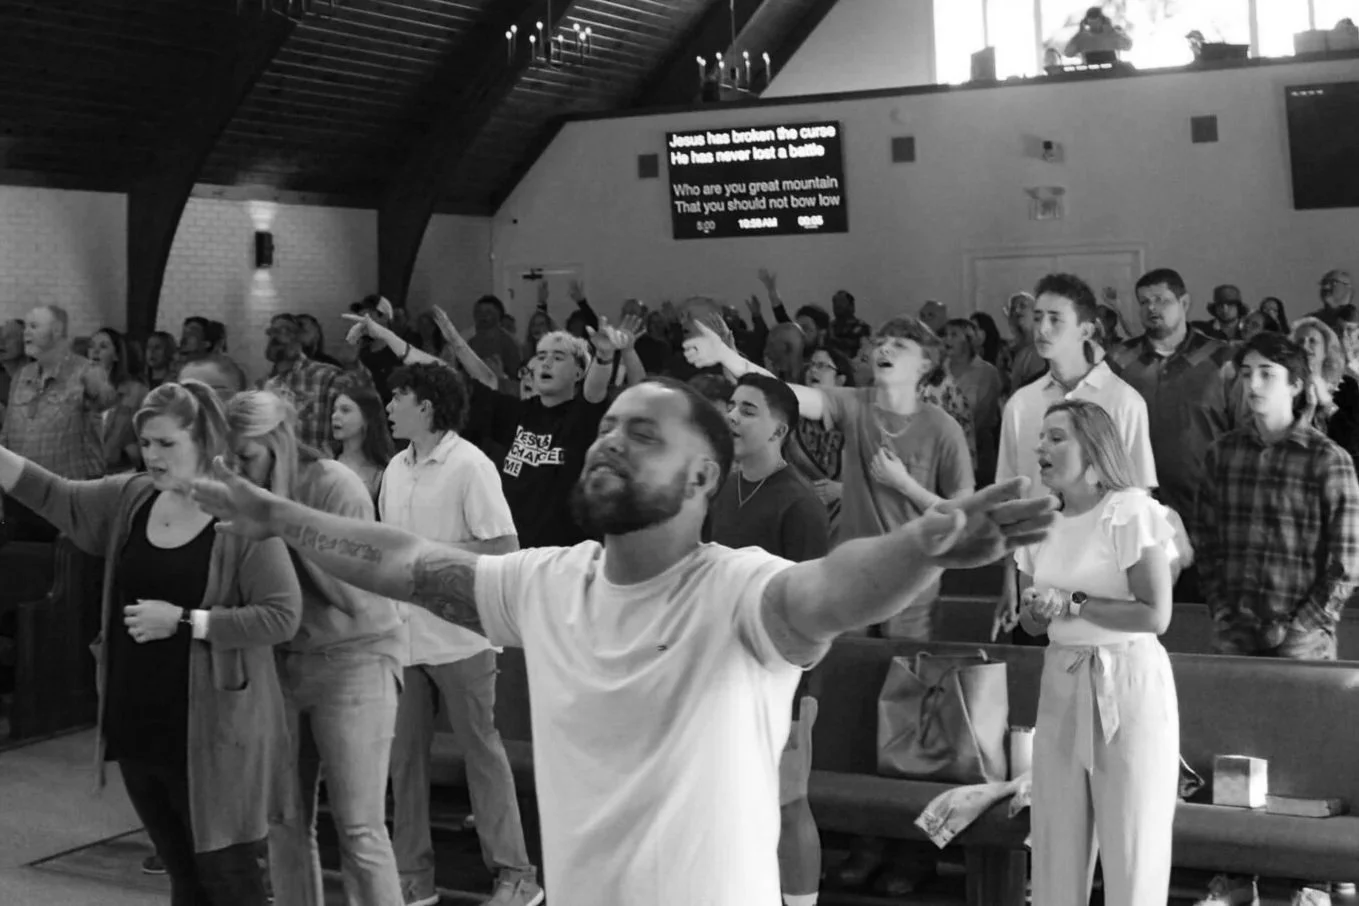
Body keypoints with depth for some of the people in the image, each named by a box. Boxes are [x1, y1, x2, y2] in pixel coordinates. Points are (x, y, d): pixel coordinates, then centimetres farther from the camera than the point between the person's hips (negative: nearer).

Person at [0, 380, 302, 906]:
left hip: (212, 731, -6)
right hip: (138, 726, 6)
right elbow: (53, 496, 8)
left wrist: (183, 620, -20)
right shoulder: (129, 499, 6)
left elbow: (283, 616, -18)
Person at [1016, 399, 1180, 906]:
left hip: (1128, 680, -6)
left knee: (1132, 842, 2)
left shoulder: (1130, 511, -10)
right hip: (1061, 682, 6)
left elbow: (1156, 615, -15)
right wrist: (1037, 612, -7)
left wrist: (1074, 604, -14)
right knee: (1056, 842, 8)